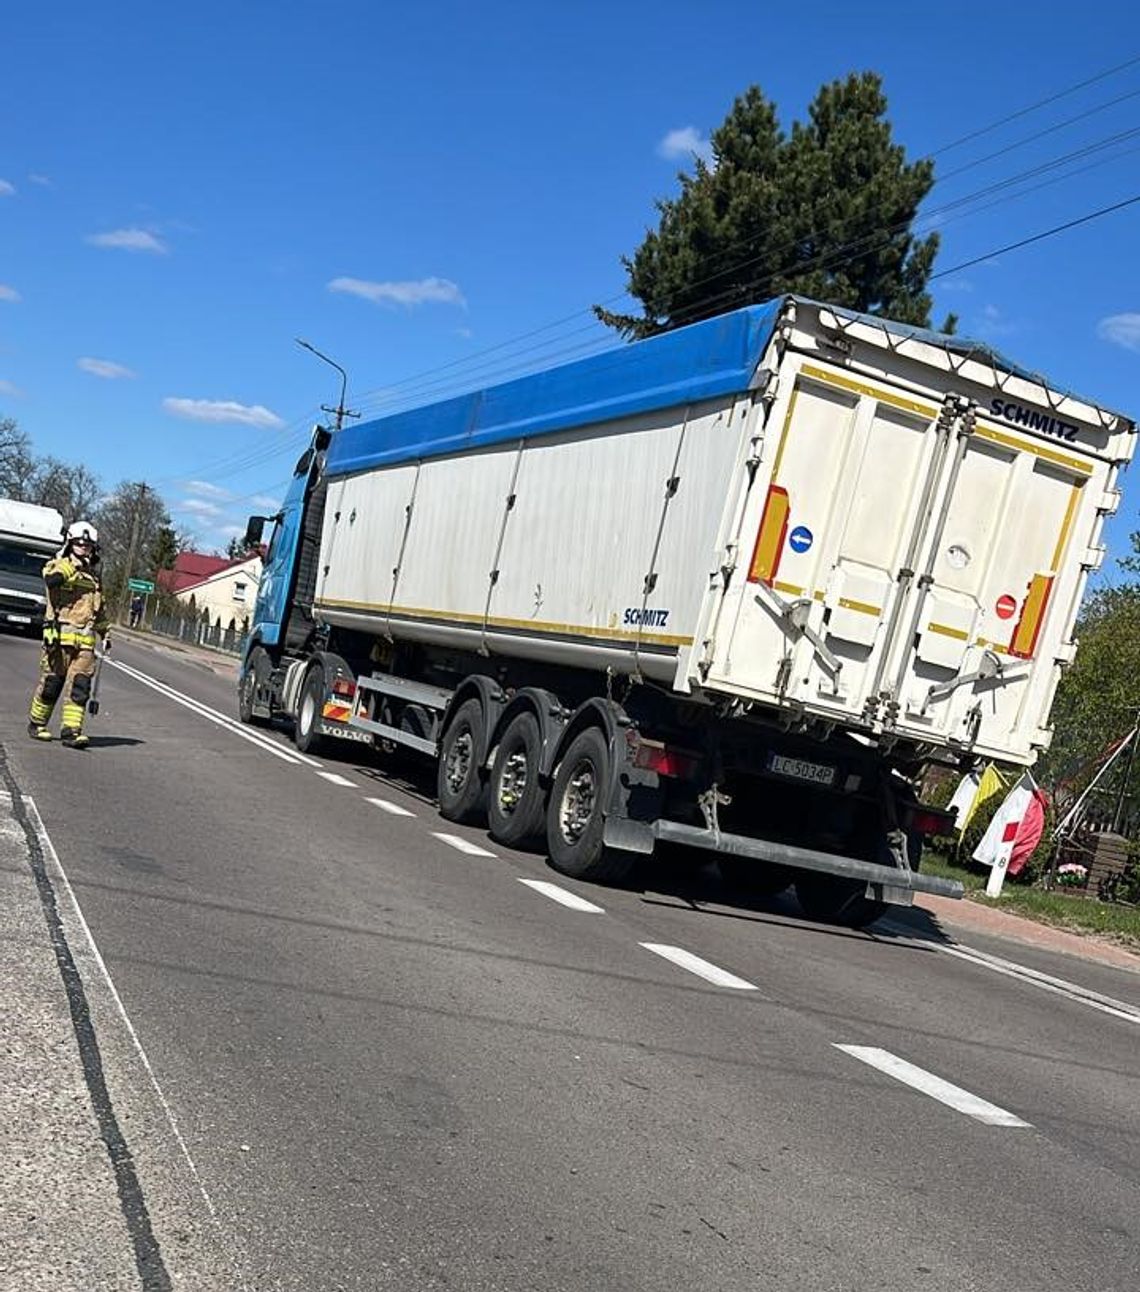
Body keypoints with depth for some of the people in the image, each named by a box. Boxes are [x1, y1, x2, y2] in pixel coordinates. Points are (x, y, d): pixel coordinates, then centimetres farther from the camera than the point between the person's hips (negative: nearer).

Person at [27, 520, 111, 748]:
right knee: (51, 683, 1)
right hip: (60, 635, -5)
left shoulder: (93, 575, 21)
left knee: (80, 686, -5)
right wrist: (73, 564, -20)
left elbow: (99, 607, 31)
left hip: (85, 640, 5)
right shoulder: (58, 565, 2)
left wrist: (104, 633, 30)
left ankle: (71, 730, -7)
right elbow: (51, 579, -24)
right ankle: (36, 724, 17)